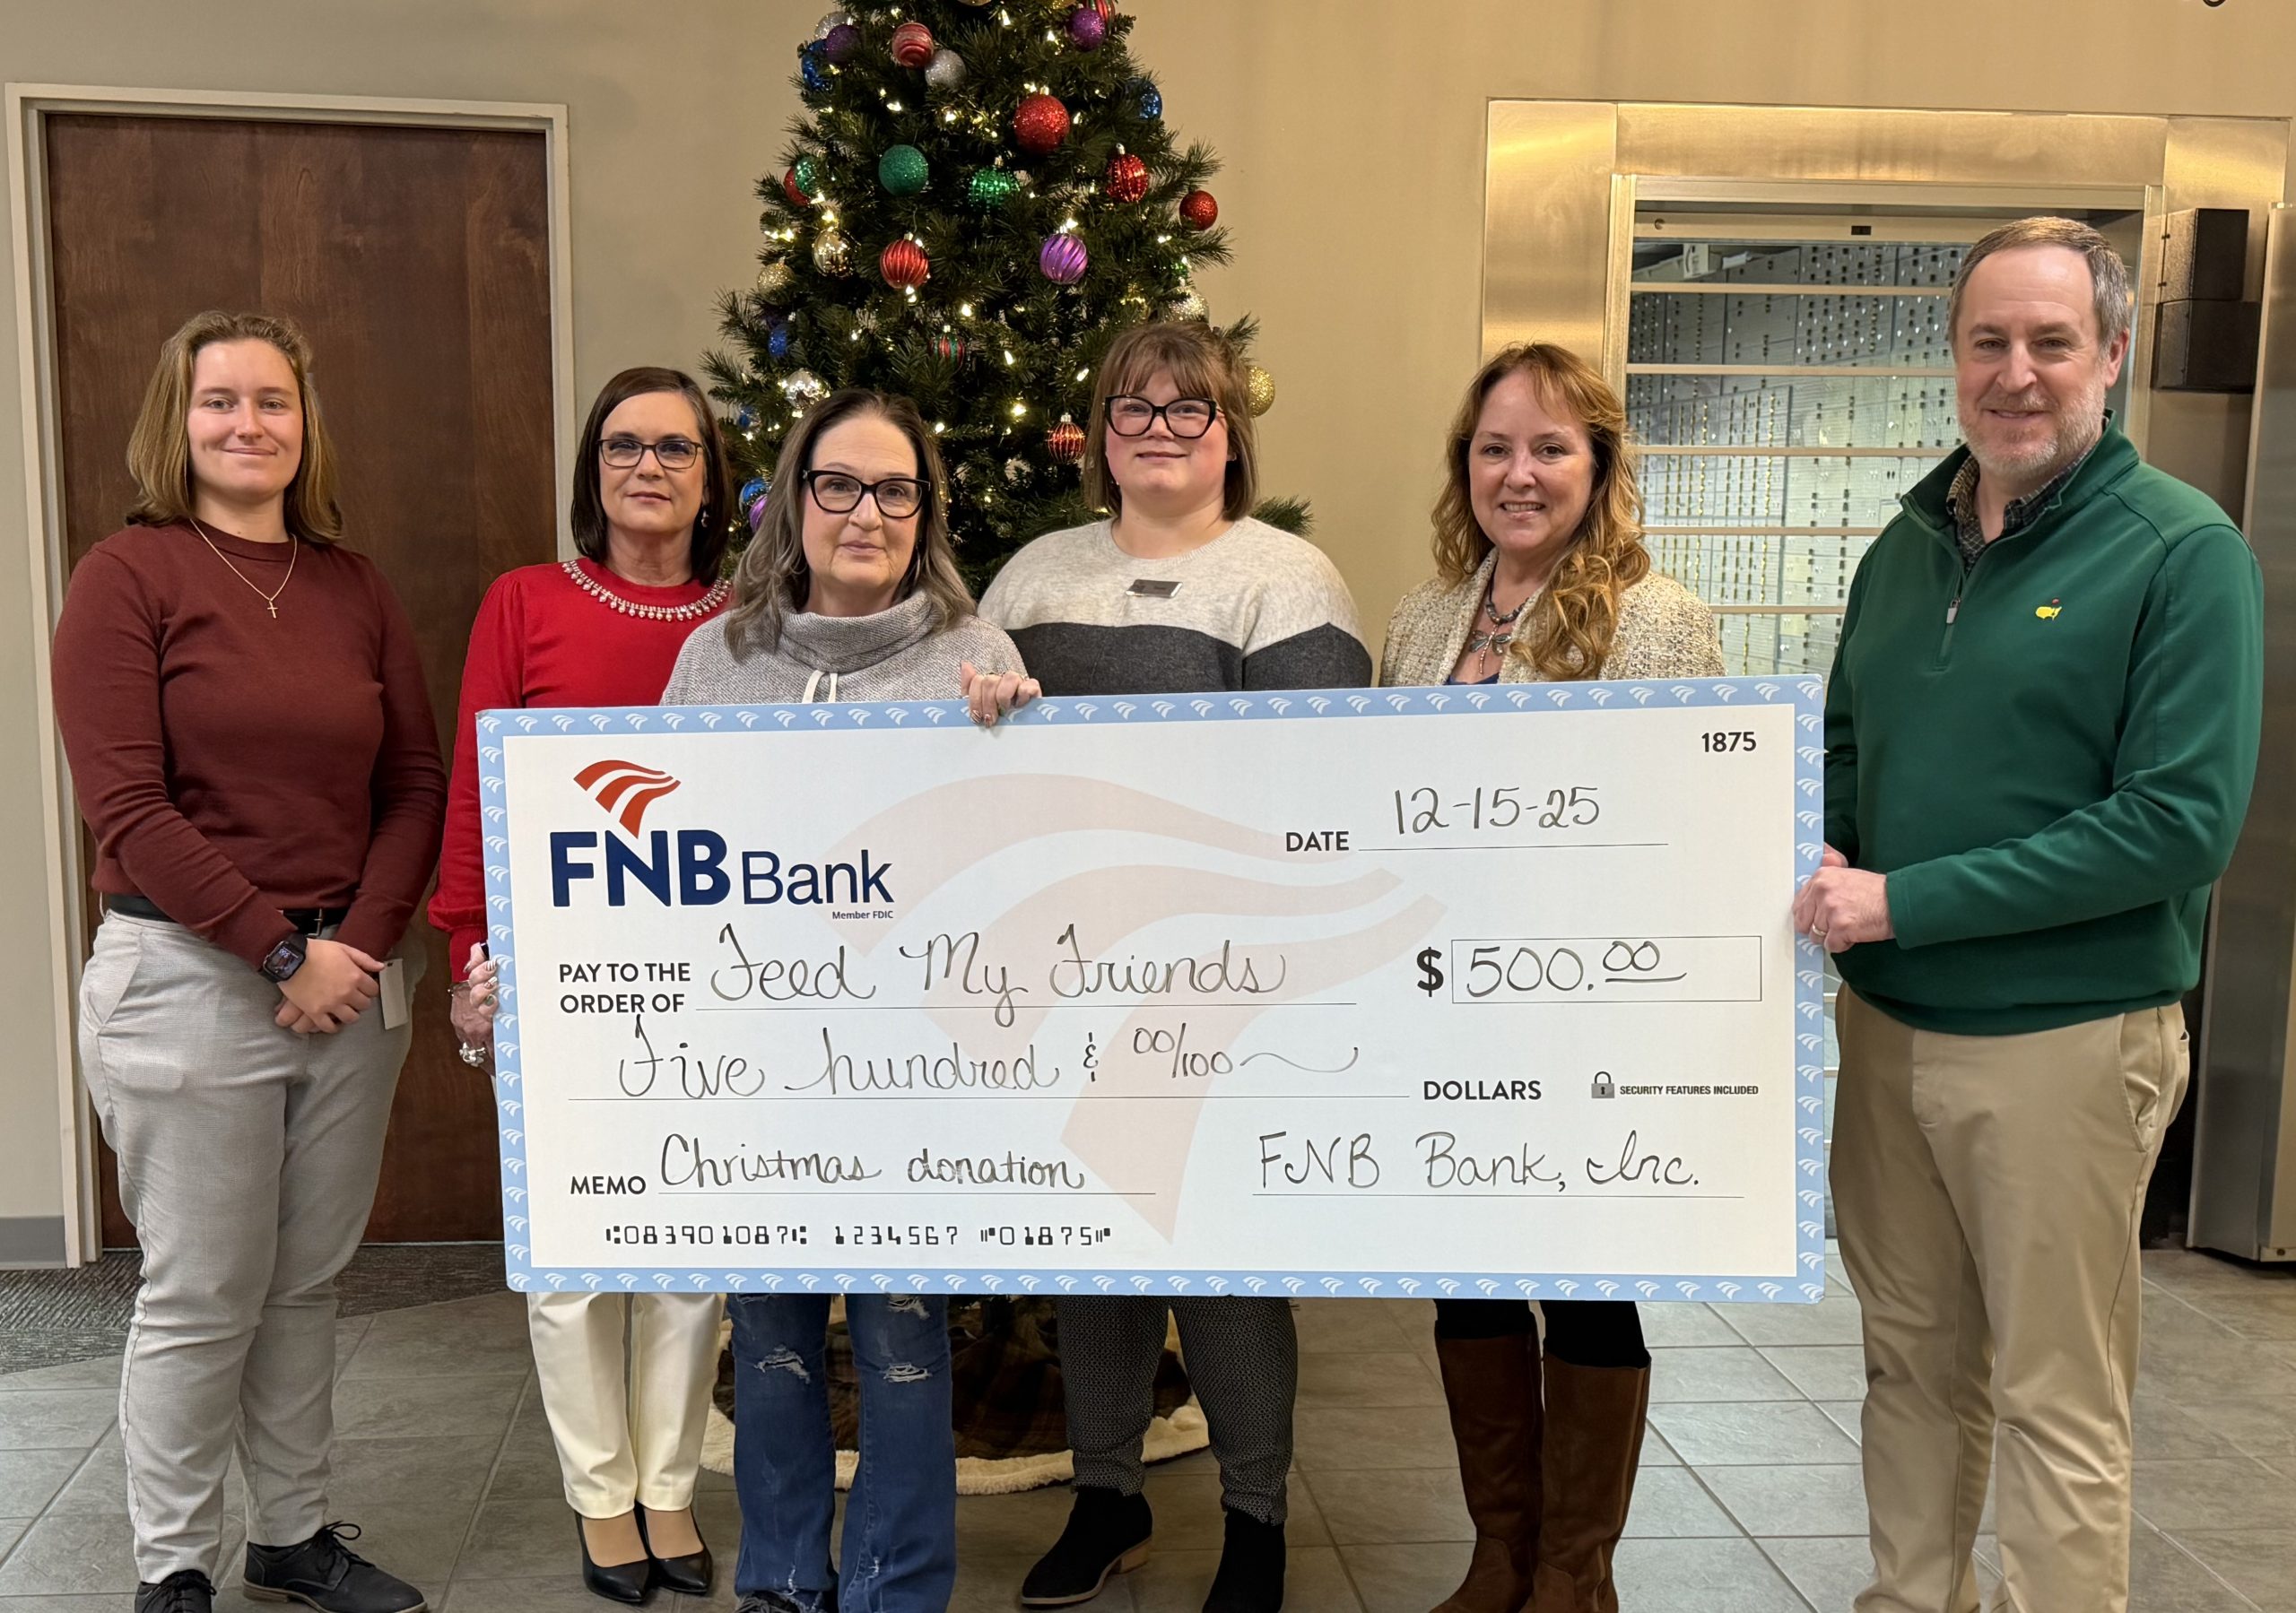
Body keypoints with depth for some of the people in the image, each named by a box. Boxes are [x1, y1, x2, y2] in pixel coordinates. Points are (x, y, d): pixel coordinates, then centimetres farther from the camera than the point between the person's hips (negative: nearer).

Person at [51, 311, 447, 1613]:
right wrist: (286, 949, -13)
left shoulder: (355, 588, 9)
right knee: (203, 1293, 4)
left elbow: (419, 782, 7)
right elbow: (128, 809, -11)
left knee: (311, 1281, 14)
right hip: (189, 978, -4)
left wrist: (364, 939, -7)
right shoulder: (128, 576, -5)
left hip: (353, 979, 5)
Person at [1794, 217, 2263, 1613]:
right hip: (1886, 1023, 6)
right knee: (1912, 1358, 18)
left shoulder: (2183, 551, -11)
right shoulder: (1908, 545, 8)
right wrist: (1820, 851, -6)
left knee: (2057, 1406, 7)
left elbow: (2184, 820, -19)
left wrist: (1906, 901, -21)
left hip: (2065, 1039, -6)